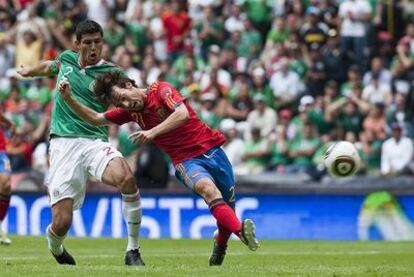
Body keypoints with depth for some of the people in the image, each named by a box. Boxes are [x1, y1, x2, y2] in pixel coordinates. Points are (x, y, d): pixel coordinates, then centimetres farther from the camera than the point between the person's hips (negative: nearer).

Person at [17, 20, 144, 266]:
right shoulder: (66, 59, 12)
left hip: (95, 141, -1)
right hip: (63, 143, 1)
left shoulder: (110, 73, 2)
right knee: (62, 222, -10)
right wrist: (29, 71, 53)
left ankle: (133, 250, -21)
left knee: (126, 177, -35)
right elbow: (49, 67, 35)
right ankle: (55, 248, 30)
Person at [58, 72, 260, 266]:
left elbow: (182, 114, -24)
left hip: (211, 149, -1)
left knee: (227, 207, 6)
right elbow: (95, 119, 10)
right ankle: (241, 230, -46)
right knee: (208, 189, -32)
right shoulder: (130, 111, 5)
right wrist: (69, 98, -3)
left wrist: (153, 132, -31)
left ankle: (220, 243, 36)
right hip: (185, 161, 1)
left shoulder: (161, 89, -9)